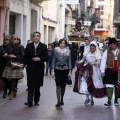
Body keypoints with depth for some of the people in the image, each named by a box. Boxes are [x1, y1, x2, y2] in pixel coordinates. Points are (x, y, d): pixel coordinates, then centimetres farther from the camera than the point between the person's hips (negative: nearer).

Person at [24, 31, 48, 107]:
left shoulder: (43, 46, 1)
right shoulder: (29, 46, 8)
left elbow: (46, 57, -3)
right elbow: (26, 56, 10)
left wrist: (39, 59, -18)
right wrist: (25, 64, -1)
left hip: (39, 69, -1)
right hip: (30, 68, 1)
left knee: (37, 86, 7)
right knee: (31, 85, -4)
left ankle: (36, 101, 17)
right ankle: (30, 101, -8)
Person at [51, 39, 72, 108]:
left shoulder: (68, 51, 2)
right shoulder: (56, 50, 0)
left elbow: (69, 61, 5)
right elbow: (53, 60, 2)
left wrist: (70, 71, 1)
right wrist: (53, 70, -3)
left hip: (65, 70, 1)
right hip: (57, 69, -1)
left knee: (63, 86, 8)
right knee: (58, 86, -8)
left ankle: (62, 100, 22)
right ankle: (58, 101, -9)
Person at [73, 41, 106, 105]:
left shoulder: (97, 54, -2)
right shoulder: (86, 53, 2)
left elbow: (98, 62, -12)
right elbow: (83, 60, 6)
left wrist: (94, 63, -31)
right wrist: (79, 63, -13)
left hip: (94, 71, -1)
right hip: (86, 70, 1)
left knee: (92, 84, 0)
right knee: (86, 84, -2)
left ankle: (91, 98, 11)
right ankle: (87, 98, 9)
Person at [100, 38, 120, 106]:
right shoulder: (107, 52, 0)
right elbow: (103, 61, -1)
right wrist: (102, 71, -6)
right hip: (109, 71, -1)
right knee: (109, 86, -5)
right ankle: (109, 101, -2)